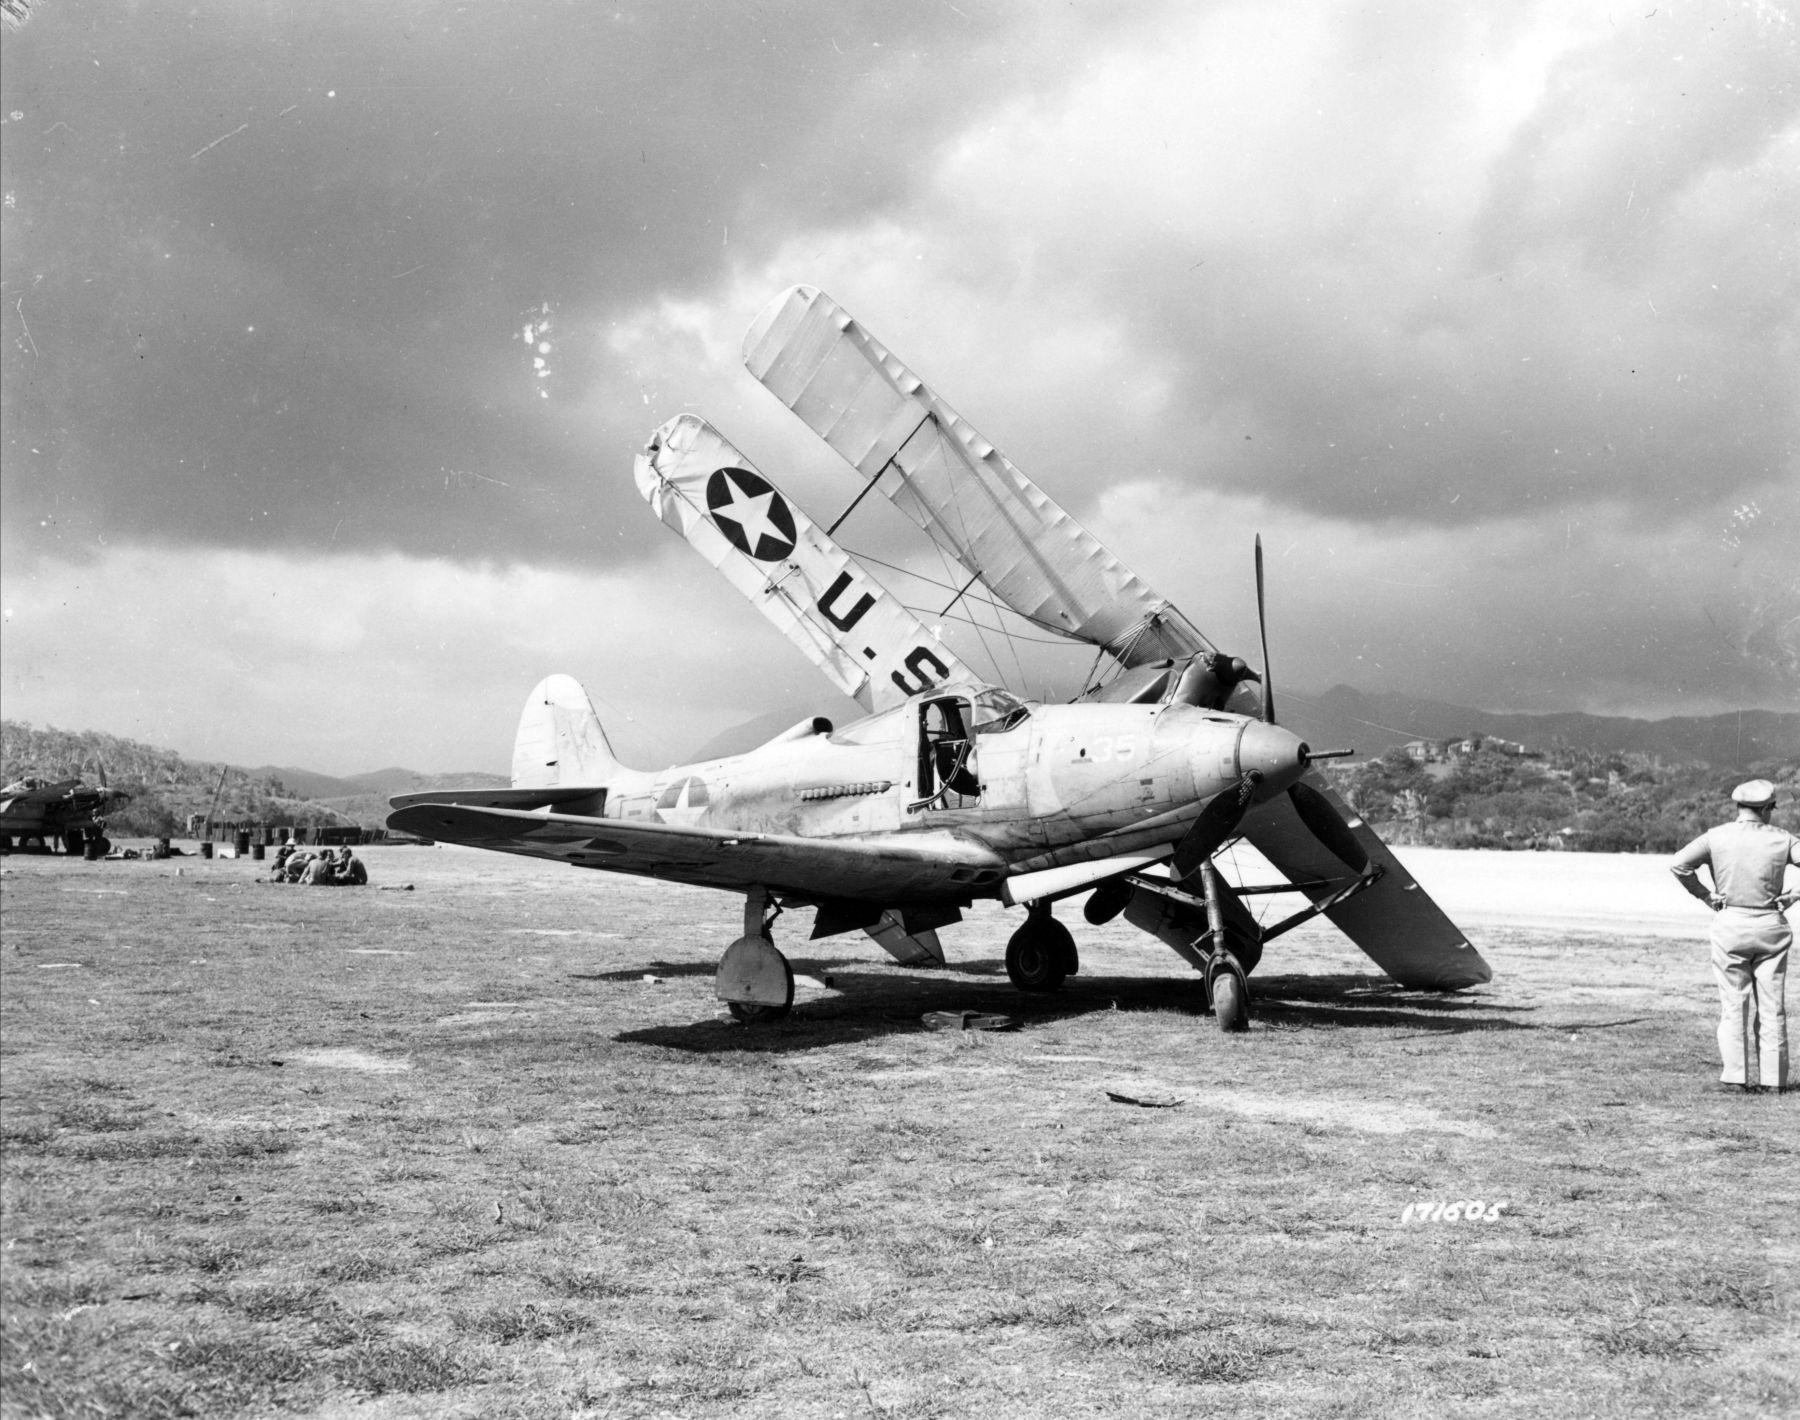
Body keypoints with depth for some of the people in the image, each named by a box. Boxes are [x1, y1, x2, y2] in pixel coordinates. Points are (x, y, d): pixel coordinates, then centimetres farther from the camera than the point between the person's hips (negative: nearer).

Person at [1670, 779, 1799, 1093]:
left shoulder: (1716, 837, -5)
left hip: (1730, 926, -1)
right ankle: (1773, 1077, 11)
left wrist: (1707, 896, -3)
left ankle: (1738, 1074, 3)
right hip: (1771, 926, 1)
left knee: (1734, 1003, 5)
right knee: (1772, 1005, 9)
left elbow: (1678, 864, -13)